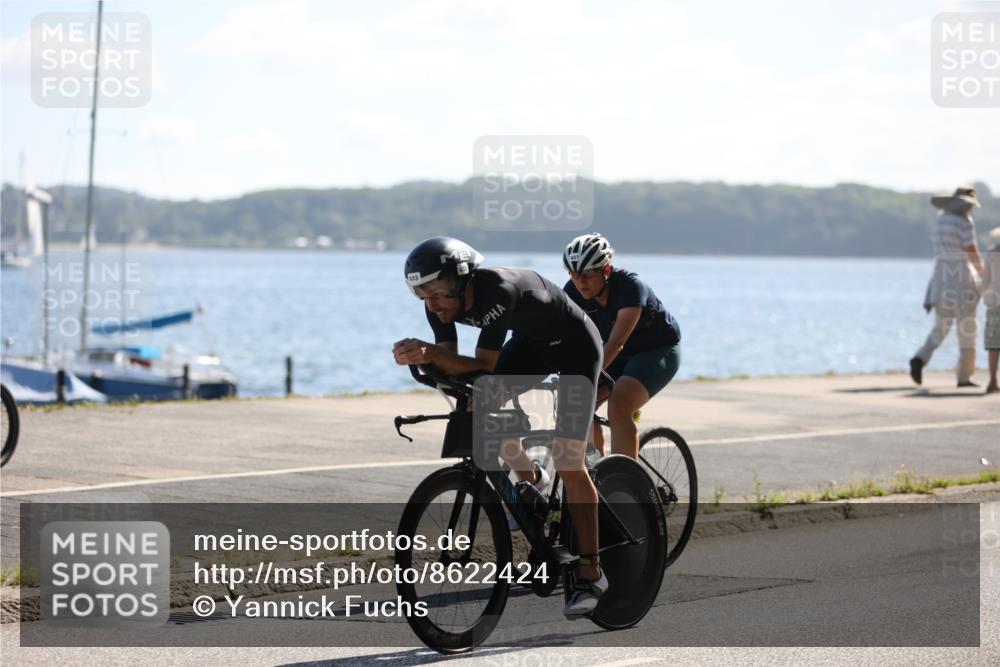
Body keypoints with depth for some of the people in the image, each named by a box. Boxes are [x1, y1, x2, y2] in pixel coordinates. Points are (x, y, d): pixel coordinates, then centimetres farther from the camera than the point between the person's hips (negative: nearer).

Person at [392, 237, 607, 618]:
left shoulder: (498, 290, -39)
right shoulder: (442, 301, -18)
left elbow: (484, 366, -37)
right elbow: (452, 367, -18)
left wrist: (430, 352, -48)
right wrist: (423, 356, -37)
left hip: (576, 347, -7)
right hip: (530, 343, 7)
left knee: (569, 465, -12)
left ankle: (590, 575, -5)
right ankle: (530, 480, 15)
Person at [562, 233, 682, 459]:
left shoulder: (630, 286, -32)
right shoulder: (574, 292, -14)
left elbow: (616, 343, -41)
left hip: (658, 351, -6)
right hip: (621, 355, 6)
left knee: (618, 406, -29)